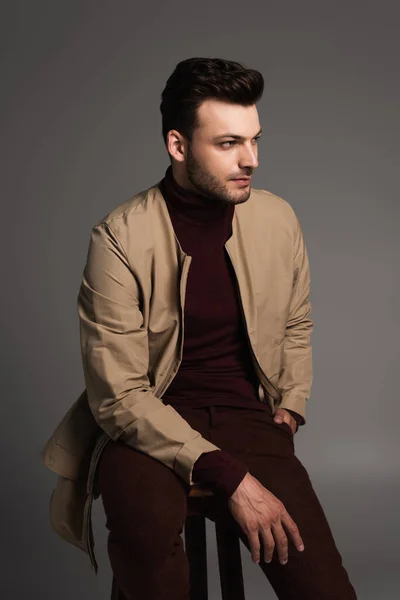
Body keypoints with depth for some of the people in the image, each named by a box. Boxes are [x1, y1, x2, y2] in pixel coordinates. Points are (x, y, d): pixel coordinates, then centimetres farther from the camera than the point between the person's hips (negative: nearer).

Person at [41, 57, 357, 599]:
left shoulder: (278, 219, 1)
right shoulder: (120, 238, -13)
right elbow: (118, 396, -15)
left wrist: (291, 408, 5)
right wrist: (228, 476, -22)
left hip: (249, 417, 4)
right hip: (146, 424, -3)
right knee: (148, 526, -37)